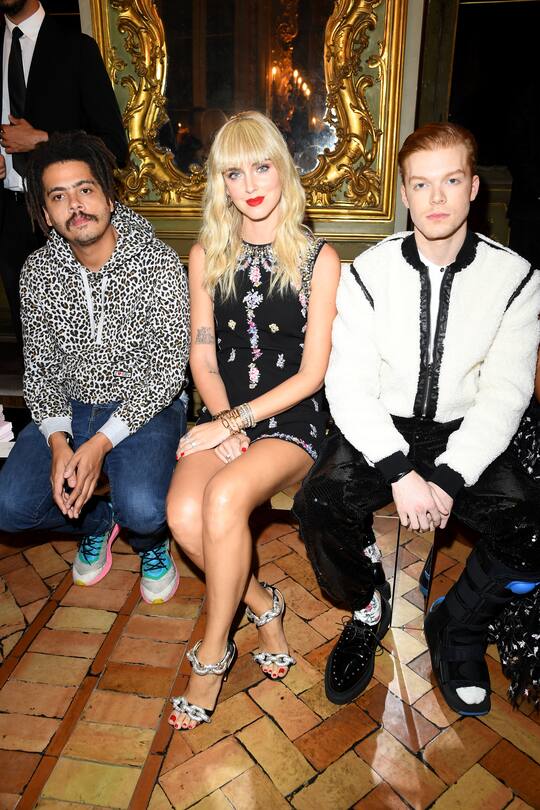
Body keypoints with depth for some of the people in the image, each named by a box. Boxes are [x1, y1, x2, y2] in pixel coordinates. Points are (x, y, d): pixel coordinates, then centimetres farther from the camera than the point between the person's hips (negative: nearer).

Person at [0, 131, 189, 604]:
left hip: (145, 408, -4)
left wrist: (101, 442, -22)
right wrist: (58, 439, -15)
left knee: (142, 510, -29)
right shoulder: (38, 273, 0)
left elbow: (168, 369, -15)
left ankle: (151, 541, 12)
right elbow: (39, 365, 4)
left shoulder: (159, 264, -13)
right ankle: (97, 520, 18)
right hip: (71, 408, 4)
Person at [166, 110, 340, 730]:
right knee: (183, 515, -24)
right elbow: (202, 358, 7)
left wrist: (234, 422, -14)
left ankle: (212, 651, -6)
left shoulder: (318, 258, -1)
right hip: (225, 414, 3)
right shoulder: (206, 256, 9)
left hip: (293, 418, -3)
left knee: (224, 496, -30)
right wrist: (224, 423, -10)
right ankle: (262, 605, 6)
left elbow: (312, 372, -7)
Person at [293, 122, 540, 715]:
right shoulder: (369, 272, -4)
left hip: (464, 435, 1)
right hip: (378, 430, 0)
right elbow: (349, 385, -10)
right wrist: (400, 472, -23)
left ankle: (457, 625, 13)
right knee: (318, 505, -26)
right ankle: (367, 611, 8)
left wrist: (448, 478, -20)